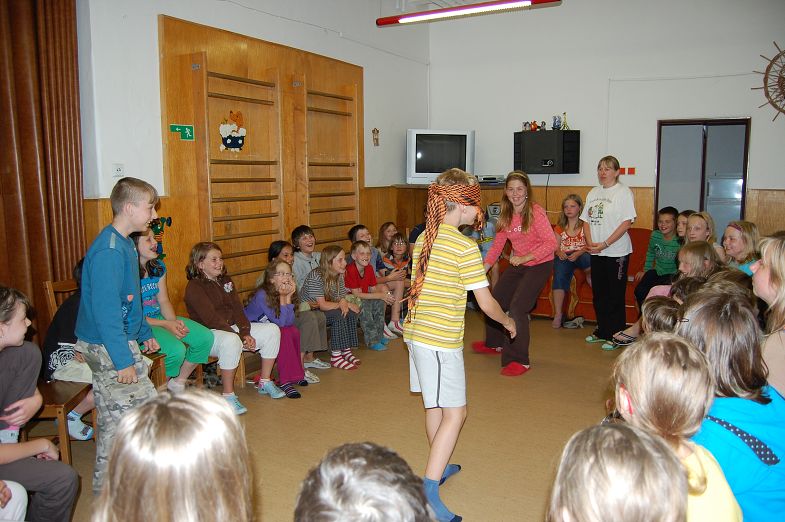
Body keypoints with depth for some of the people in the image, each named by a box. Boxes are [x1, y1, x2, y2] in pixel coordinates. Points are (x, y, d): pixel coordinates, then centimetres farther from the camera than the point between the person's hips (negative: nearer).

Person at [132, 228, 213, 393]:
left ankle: (178, 382, 10)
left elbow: (164, 301, 9)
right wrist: (165, 324, -19)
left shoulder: (159, 267, 7)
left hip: (161, 317, 8)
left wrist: (174, 322, -11)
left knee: (206, 337, -7)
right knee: (176, 349, -29)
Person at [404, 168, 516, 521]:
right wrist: (508, 322, 7)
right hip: (441, 341, -8)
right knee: (455, 413, -1)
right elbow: (486, 303, -12)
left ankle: (438, 467, 40)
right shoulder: (465, 247, -16)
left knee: (435, 405, 23)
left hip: (416, 333, 9)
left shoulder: (423, 238, 7)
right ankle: (429, 491, -4)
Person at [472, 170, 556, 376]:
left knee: (517, 307, -19)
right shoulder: (506, 215, 0)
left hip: (539, 264, -8)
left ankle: (520, 360, -6)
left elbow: (551, 243, -25)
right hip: (518, 264, 8)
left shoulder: (536, 212, -20)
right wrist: (483, 268, -6)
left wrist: (525, 257, -32)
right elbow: (497, 245, 3)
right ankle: (494, 343, 42)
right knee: (495, 300, 16)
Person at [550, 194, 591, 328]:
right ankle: (558, 314, -31)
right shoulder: (560, 227, 20)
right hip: (564, 257, 2)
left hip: (582, 255, -2)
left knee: (587, 258, -42)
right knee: (559, 275, -31)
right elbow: (556, 246, 13)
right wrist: (559, 252, -11)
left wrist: (578, 253, -20)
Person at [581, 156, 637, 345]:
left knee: (615, 296, 0)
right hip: (596, 252, 6)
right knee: (598, 294, 13)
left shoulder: (623, 192, -7)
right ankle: (602, 331, 26)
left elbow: (627, 222, -14)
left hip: (617, 253, -6)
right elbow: (586, 220, 12)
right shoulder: (593, 193, 12)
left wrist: (604, 244, -18)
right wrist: (590, 243, -4)